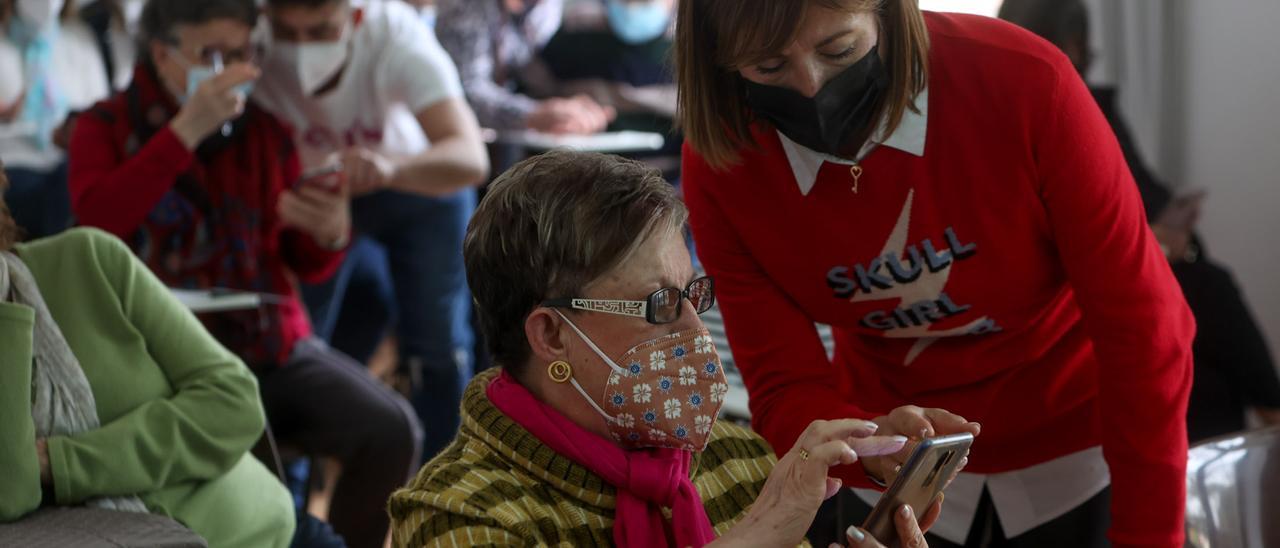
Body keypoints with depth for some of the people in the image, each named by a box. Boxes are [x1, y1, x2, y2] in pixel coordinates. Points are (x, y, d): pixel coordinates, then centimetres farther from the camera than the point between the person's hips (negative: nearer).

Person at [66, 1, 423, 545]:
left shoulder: (264, 130, 11)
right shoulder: (108, 127, 4)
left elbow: (309, 267, 16)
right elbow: (97, 220, -18)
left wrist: (331, 233, -9)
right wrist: (187, 130, -22)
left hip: (276, 347, 4)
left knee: (393, 431, -19)